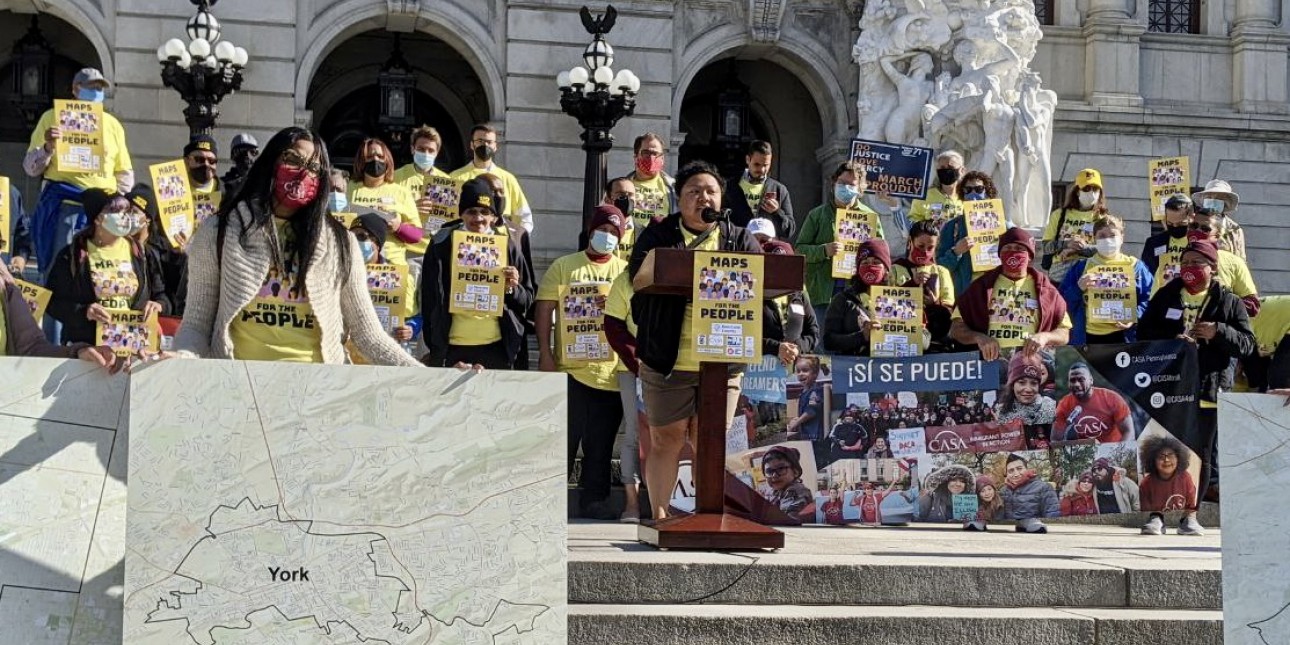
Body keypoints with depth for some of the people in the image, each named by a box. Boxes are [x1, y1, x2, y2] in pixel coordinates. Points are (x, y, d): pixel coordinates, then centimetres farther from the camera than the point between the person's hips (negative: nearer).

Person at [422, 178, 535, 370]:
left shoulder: (506, 245, 5)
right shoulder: (443, 244, 3)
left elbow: (527, 300, 9)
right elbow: (430, 298, 5)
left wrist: (512, 288, -13)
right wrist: (433, 347, 2)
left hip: (496, 347, 1)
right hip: (452, 347, -1)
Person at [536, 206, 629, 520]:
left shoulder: (626, 271, 12)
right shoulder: (564, 266, 6)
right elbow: (545, 309, 0)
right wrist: (545, 352, -8)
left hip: (610, 372, 2)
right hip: (570, 368, -2)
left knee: (601, 443, 6)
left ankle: (594, 500, 14)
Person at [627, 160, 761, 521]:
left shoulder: (739, 241, 13)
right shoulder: (659, 235, 8)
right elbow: (639, 272, -8)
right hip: (667, 359, -1)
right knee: (666, 438, 5)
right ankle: (660, 515, 13)